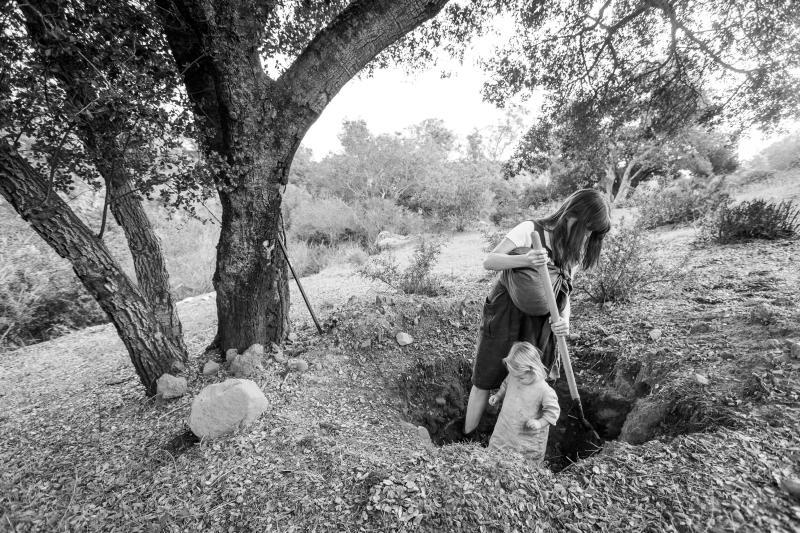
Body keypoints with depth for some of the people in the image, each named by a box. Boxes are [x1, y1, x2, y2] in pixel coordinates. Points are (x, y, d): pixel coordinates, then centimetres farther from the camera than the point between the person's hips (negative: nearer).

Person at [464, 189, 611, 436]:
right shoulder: (530, 230, -13)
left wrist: (564, 319, -14)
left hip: (538, 323, 5)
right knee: (484, 381, 2)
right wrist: (524, 259, -37)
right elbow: (489, 261, -19)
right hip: (504, 313, -5)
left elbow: (565, 293, 7)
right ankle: (467, 439, 22)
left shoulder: (574, 251, 7)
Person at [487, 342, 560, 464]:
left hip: (529, 434, -4)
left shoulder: (544, 390, -27)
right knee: (494, 452, 16)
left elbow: (553, 410, -15)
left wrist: (540, 423, -24)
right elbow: (505, 385, 10)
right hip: (506, 427, 5)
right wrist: (498, 396, 0)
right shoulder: (513, 376, -12)